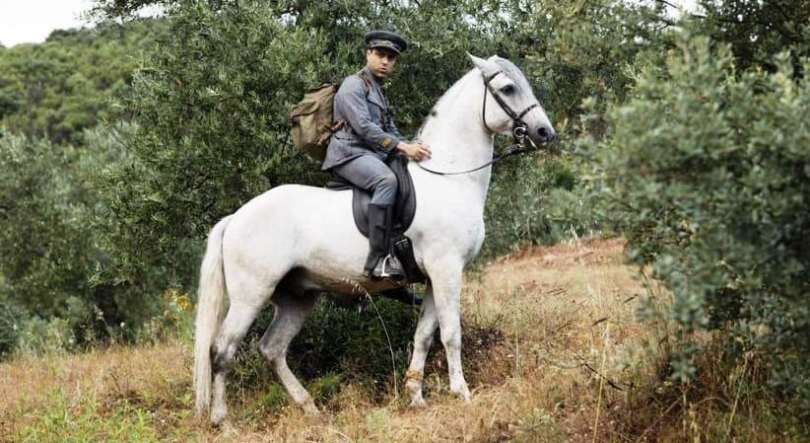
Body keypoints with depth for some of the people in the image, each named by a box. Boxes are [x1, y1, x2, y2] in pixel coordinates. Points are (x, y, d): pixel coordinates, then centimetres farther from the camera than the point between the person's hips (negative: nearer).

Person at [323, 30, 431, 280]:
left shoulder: (379, 91, 26)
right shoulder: (354, 85, -3)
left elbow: (390, 131, 27)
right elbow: (363, 127, -16)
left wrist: (413, 148, 8)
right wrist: (402, 147, -22)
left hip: (374, 156, 10)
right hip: (350, 153, -10)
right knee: (386, 180, -36)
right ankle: (378, 259, -43)